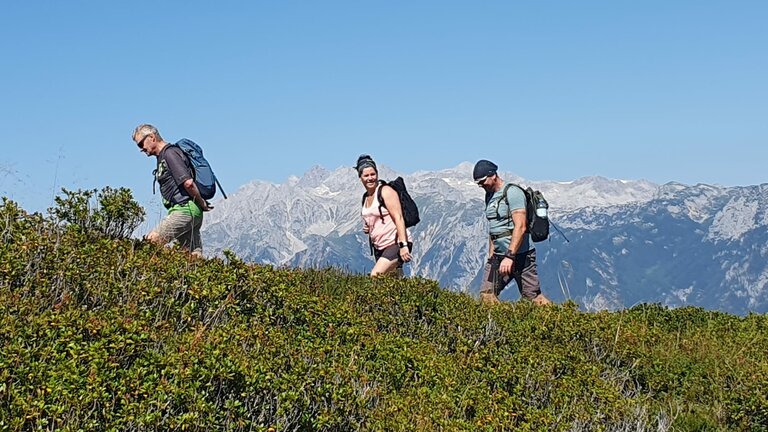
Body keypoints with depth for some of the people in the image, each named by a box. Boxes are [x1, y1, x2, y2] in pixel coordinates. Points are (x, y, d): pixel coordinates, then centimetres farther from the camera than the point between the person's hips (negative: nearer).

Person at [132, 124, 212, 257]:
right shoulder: (162, 157, 23)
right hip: (191, 211, 10)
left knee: (151, 242, -16)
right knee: (195, 257, 4)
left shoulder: (170, 153, -10)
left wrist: (202, 203, -9)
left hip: (185, 210, -10)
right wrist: (201, 204, 16)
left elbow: (188, 183, -20)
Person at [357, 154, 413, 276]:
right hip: (379, 247, 8)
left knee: (375, 277, -23)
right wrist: (366, 228, 5)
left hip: (396, 243, -8)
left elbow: (398, 218, -18)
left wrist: (403, 245, -25)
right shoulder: (365, 198, 13)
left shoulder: (386, 191, -10)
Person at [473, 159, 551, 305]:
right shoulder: (489, 196, 15)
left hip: (520, 254, -8)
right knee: (486, 294, -1)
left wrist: (509, 256, -26)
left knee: (533, 297, -6)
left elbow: (520, 227, -21)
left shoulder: (512, 193, -12)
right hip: (498, 256, 8)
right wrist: (491, 255, 19)